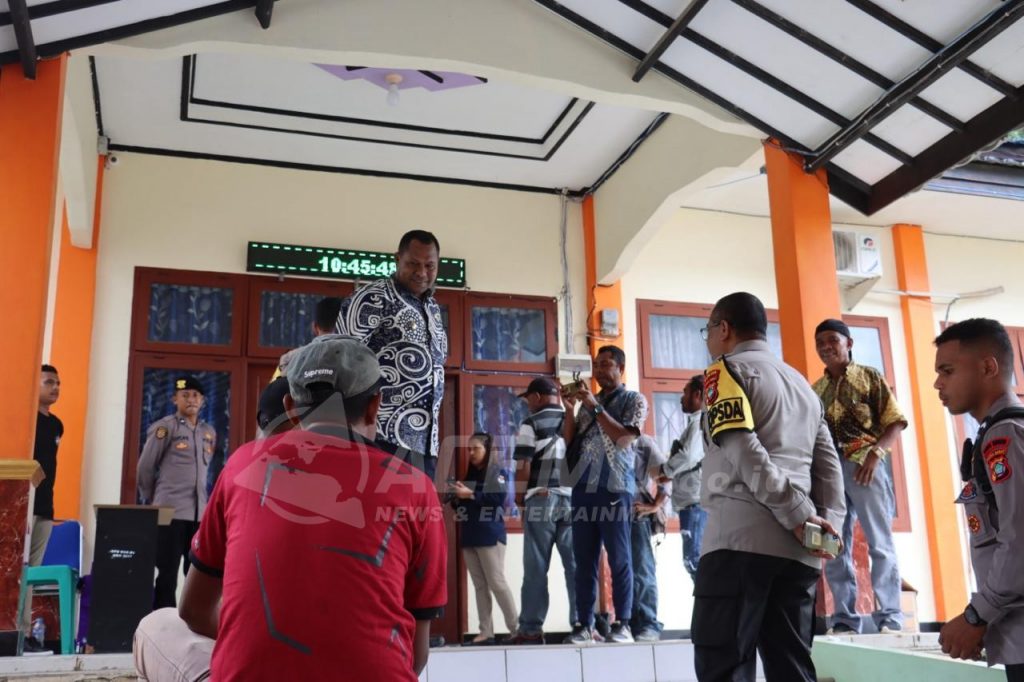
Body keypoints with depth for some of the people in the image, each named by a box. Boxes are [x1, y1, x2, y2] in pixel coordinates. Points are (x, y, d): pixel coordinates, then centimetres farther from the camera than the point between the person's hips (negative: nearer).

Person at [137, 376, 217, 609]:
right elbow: (145, 467, 0)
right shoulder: (164, 428, -5)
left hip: (200, 512, 5)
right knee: (167, 574, 1)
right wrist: (152, 501, 9)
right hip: (171, 511, -5)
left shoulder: (209, 432, 12)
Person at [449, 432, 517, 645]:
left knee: (497, 583, -8)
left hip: (490, 536, -6)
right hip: (469, 536, 6)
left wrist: (471, 494, -18)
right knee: (480, 585, 5)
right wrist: (457, 498, 0)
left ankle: (516, 628, 0)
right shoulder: (469, 473, 18)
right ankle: (486, 631, 6)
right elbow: (462, 505, 21)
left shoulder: (499, 471, 0)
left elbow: (499, 498, -15)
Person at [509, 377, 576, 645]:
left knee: (536, 568, 0)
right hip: (573, 499, 4)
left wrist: (521, 500, 2)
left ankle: (531, 628, 1)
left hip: (542, 500, -4)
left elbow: (523, 465, -5)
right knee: (577, 565, 5)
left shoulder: (532, 424, 0)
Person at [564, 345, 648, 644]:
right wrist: (570, 409, 1)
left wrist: (595, 406, -12)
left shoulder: (635, 400, 5)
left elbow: (624, 439, -10)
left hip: (615, 487, -5)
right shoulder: (588, 402, 20)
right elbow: (570, 441, 14)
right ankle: (584, 624, 6)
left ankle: (622, 624, 0)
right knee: (584, 558, 3)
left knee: (619, 557, -4)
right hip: (584, 486, 5)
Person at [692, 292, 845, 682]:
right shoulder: (803, 384, 26)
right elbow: (829, 465, 17)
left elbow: (742, 449, -12)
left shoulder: (727, 370, 4)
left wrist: (798, 515, -12)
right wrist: (828, 523, 7)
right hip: (798, 548, 7)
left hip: (741, 537, -7)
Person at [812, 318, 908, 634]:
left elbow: (895, 421, -1)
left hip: (865, 466, -4)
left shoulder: (870, 377, 5)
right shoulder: (815, 390, 16)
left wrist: (876, 452, -16)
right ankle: (844, 620, 11)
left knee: (880, 543, -2)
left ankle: (890, 618, 3)